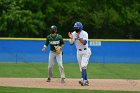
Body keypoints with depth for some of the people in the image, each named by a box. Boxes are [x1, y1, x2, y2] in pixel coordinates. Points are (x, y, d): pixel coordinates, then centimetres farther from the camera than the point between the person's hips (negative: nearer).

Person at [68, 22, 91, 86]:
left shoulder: (84, 34, -17)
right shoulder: (73, 34, -2)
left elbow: (84, 43, -27)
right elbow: (71, 43, -7)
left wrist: (79, 37, -34)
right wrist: (71, 38, -26)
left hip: (85, 51, -6)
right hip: (79, 52, 6)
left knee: (83, 65, -21)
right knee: (81, 67, 9)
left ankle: (83, 80, -31)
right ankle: (86, 81, 18)